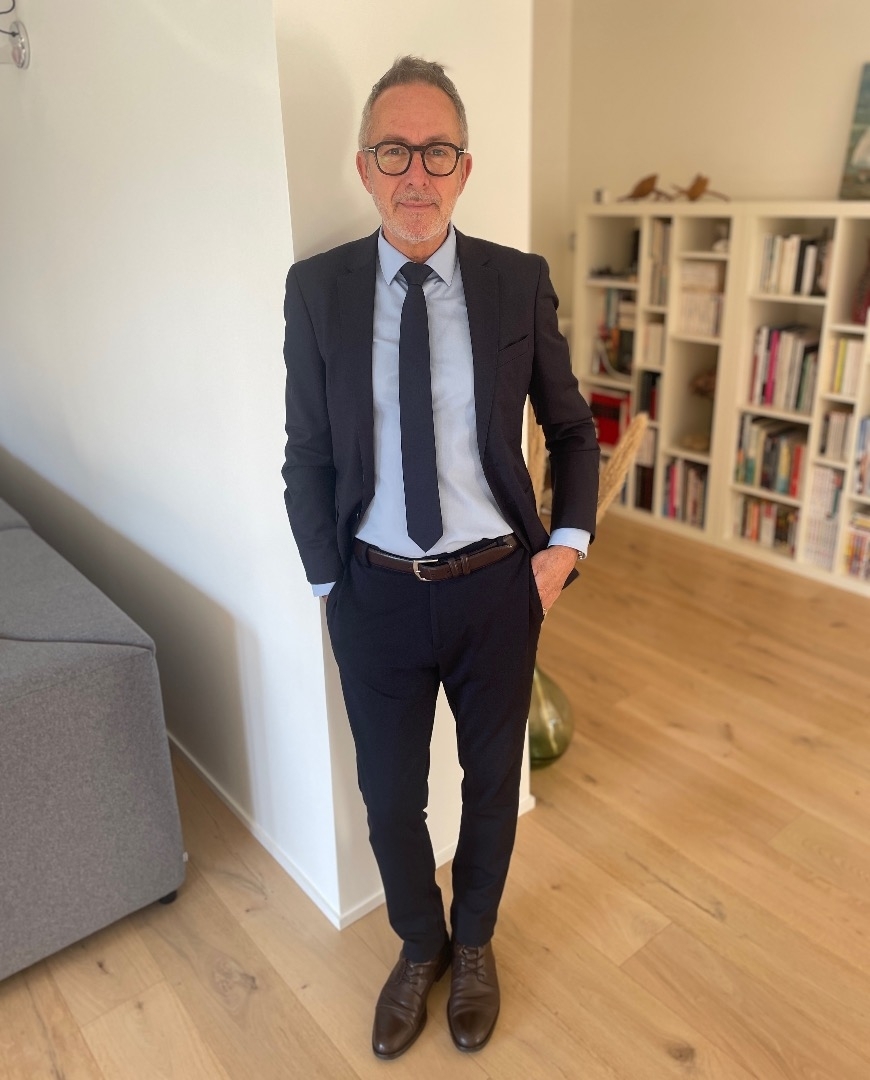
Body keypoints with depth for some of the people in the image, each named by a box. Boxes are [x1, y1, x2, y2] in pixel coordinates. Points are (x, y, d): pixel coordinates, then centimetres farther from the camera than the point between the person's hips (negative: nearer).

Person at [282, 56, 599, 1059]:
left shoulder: (520, 281, -5)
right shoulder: (315, 288, -5)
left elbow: (571, 427, 6)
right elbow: (307, 457, -1)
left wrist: (567, 541, -3)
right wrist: (329, 580, -1)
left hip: (498, 588, 1)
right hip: (377, 594, 0)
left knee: (492, 779, 19)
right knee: (390, 798, 16)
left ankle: (474, 942, 49)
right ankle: (419, 947, 47)